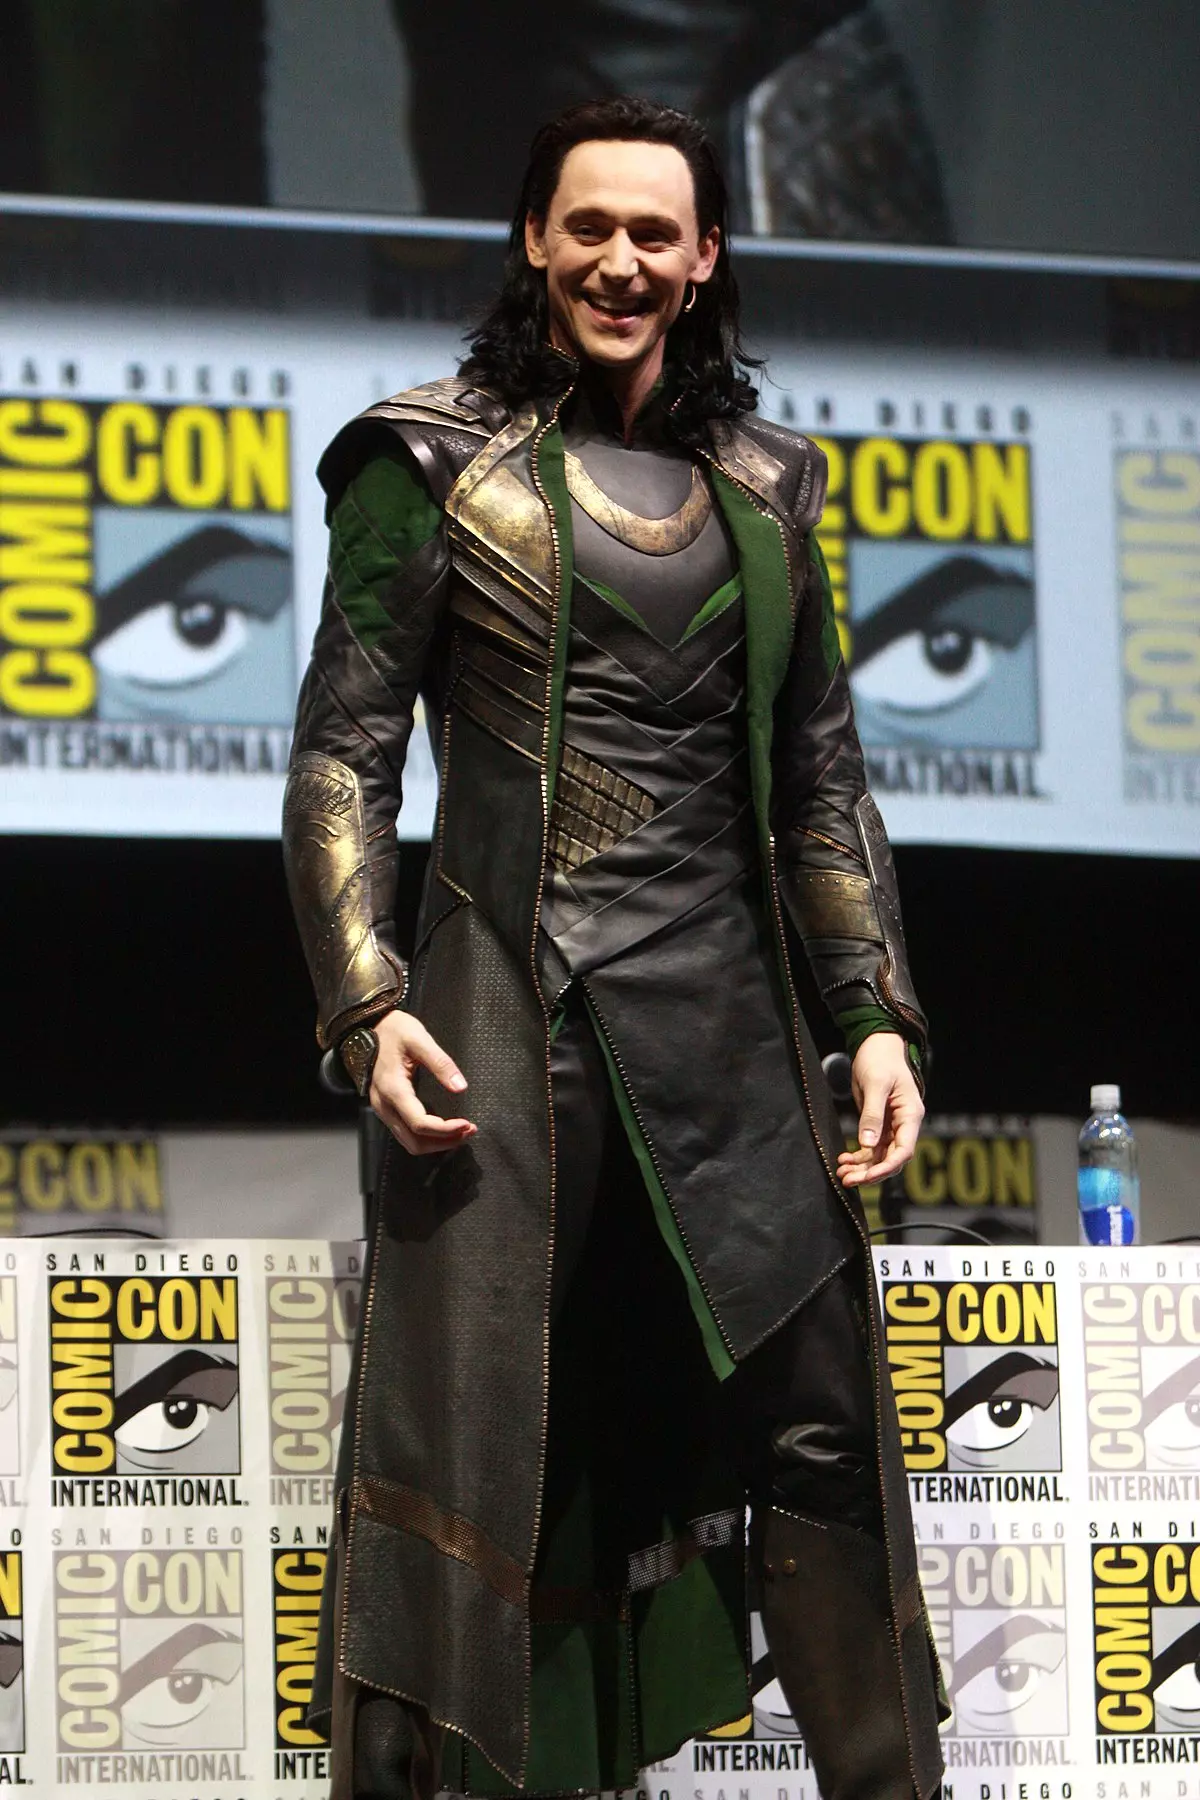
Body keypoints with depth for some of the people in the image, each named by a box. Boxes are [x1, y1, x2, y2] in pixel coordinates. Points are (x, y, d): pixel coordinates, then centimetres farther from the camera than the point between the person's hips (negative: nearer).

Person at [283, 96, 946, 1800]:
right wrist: (367, 1001, -12)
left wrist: (878, 1013, 7)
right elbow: (344, 750, -1)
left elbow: (822, 775, 16)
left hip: (729, 1011, 4)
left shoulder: (760, 484, 14)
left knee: (820, 1422, 2)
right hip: (514, 995, -4)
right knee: (466, 1433, -5)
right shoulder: (436, 458, 2)